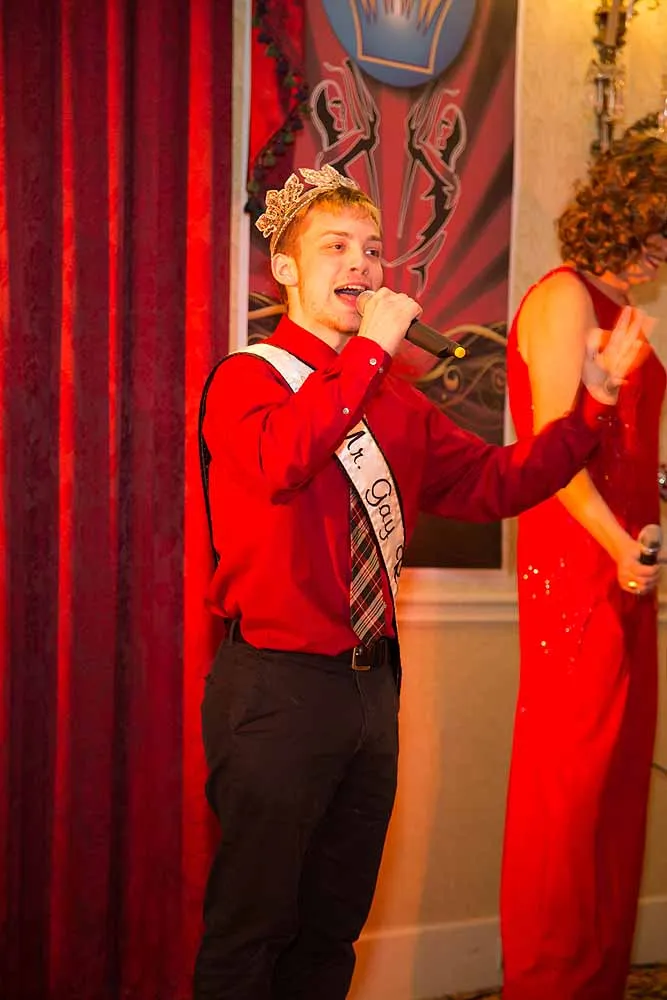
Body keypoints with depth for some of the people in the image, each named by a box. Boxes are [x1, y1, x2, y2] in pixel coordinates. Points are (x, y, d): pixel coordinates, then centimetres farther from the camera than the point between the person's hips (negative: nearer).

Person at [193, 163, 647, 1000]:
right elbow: (281, 463, -31)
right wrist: (370, 349, -29)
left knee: (334, 927, 17)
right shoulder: (246, 379, -8)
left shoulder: (393, 403, 13)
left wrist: (593, 402, 0)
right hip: (279, 686, -7)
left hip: (371, 682, 7)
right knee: (252, 927, 1)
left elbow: (496, 483, 9)